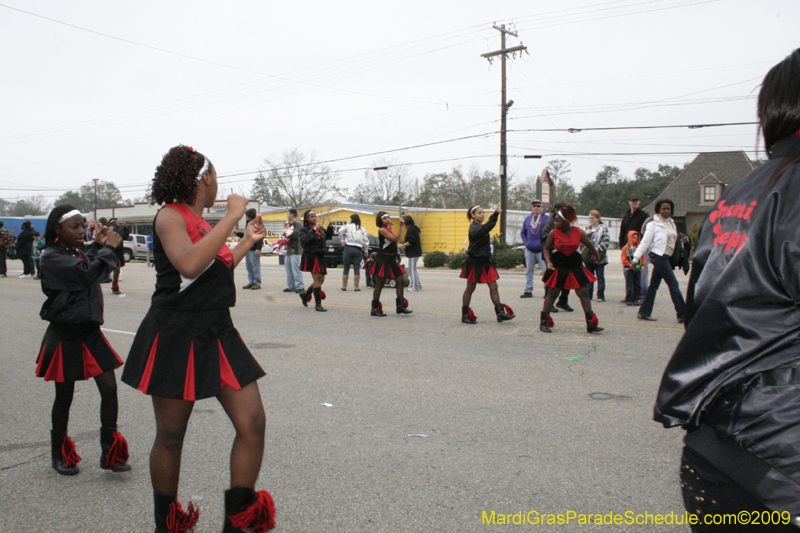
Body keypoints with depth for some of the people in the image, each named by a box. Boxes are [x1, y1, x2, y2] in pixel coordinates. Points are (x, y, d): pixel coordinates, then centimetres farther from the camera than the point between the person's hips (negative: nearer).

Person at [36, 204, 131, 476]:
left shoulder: (76, 254, 9)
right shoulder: (51, 258, -15)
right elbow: (87, 275, -29)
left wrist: (96, 246, 11)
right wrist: (107, 248, -17)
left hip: (90, 331, 7)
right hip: (65, 335, -6)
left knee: (109, 388, -1)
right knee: (64, 396, 9)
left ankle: (110, 453, 9)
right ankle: (60, 454, 29)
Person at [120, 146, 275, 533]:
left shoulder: (202, 223, 16)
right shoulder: (170, 215, -9)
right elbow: (189, 265, -30)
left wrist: (248, 240, 30)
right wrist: (232, 217, -23)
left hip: (216, 335, 8)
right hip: (176, 337, -8)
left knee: (252, 423, -2)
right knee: (170, 436, 7)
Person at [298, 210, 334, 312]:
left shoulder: (320, 228, 14)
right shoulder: (304, 229, -4)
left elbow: (328, 236, 22)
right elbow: (303, 240, -21)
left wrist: (330, 227, 7)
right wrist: (313, 230, -23)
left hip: (320, 256, 7)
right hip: (311, 256, -7)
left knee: (321, 279, 11)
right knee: (317, 278, -14)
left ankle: (305, 294, 33)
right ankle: (318, 304, -10)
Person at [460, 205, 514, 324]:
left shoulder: (481, 227, 16)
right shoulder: (474, 227, -15)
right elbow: (485, 228, -35)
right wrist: (495, 215, -42)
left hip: (485, 261, 8)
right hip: (474, 262, -8)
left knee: (493, 286, 1)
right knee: (470, 288, 2)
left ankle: (500, 312, 1)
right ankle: (465, 316, 12)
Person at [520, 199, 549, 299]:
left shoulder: (546, 219, -2)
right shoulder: (527, 219, 12)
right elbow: (522, 232, 18)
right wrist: (526, 242, 4)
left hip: (541, 250, -4)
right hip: (529, 250, 4)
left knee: (545, 270, -5)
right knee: (529, 271, 8)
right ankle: (528, 291, 14)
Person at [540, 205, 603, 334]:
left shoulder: (578, 232, -7)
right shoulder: (554, 233, -9)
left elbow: (589, 244, 11)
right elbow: (547, 249, 1)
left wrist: (596, 254, 26)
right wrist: (548, 262, -15)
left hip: (575, 266, 2)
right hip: (558, 267, -1)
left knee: (584, 293, 1)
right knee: (552, 293, 1)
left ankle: (591, 324, 7)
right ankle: (544, 322, 11)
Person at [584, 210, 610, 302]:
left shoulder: (603, 228, -4)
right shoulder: (587, 228, 13)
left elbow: (607, 241, -12)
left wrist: (597, 249, -18)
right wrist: (585, 234, -6)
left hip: (599, 257, -5)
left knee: (600, 276, 1)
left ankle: (601, 295, 3)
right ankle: (589, 295, 17)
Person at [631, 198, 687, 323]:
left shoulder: (672, 223, 16)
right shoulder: (654, 224, -5)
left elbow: (673, 240, 23)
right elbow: (645, 242, -6)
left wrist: (683, 239, 2)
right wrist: (636, 258, -8)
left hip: (666, 257, 7)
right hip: (659, 256, -7)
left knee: (654, 285, 10)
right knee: (674, 285, -9)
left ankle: (644, 312, 16)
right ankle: (683, 315, -6)